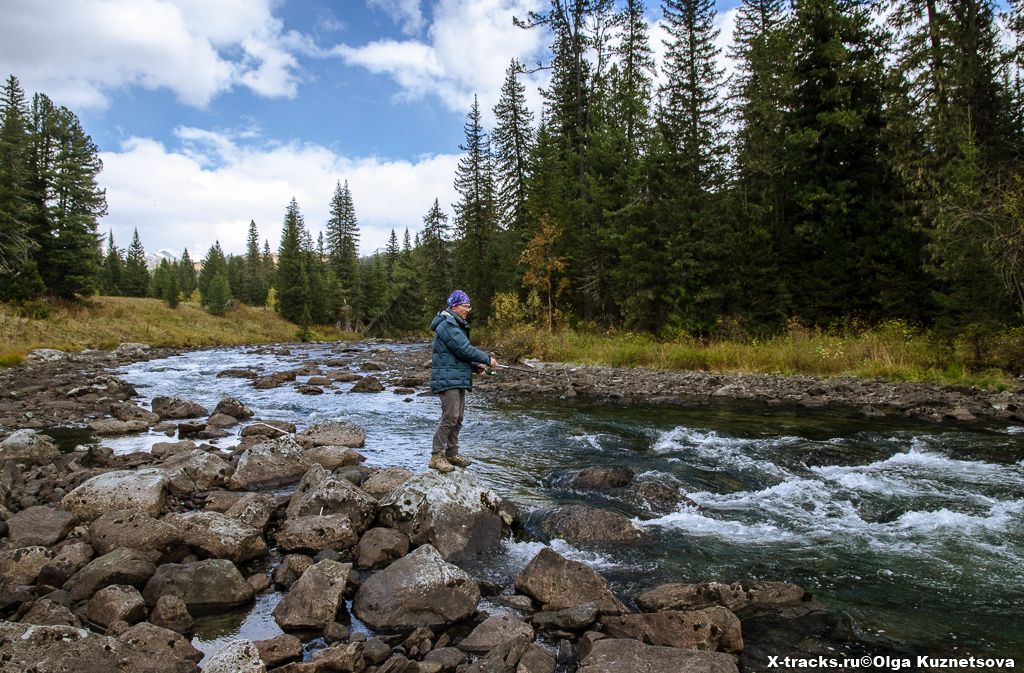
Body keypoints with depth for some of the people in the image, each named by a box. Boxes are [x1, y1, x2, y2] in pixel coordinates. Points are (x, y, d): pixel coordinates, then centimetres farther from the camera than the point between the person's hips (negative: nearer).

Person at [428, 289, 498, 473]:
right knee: (450, 417, -11)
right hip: (447, 379, -11)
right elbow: (465, 349, -20)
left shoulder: (457, 325, 20)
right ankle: (436, 456, -5)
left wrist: (475, 366, 9)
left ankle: (452, 453, 21)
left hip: (458, 379, 11)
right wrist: (488, 359, -11)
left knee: (458, 418, 13)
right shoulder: (447, 325, -14)